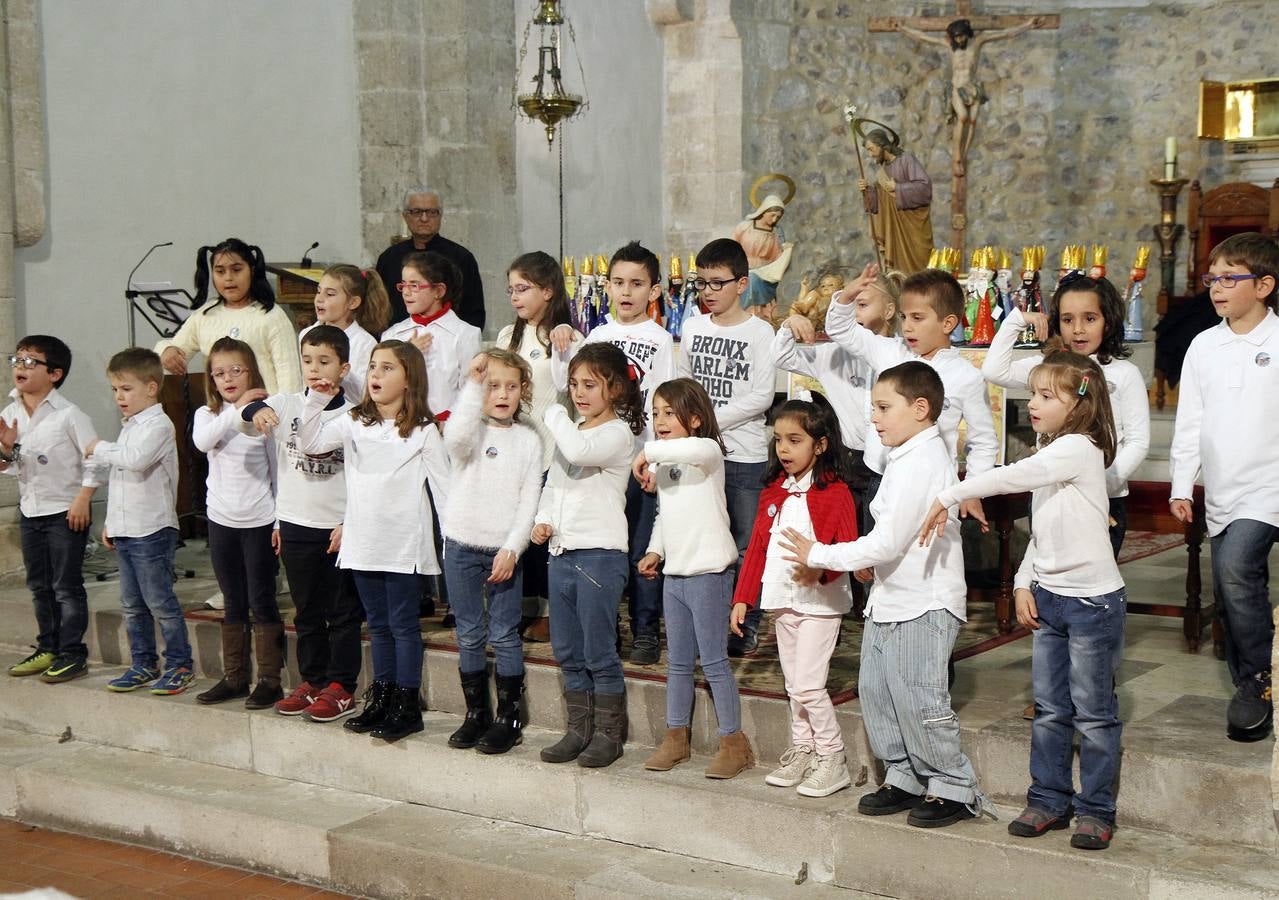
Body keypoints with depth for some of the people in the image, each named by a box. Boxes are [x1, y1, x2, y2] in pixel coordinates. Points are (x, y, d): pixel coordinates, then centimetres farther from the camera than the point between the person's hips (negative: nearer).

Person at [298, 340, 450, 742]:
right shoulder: (353, 423, 8)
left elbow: (444, 486, -4)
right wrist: (317, 399, -10)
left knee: (403, 625, 1)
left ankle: (407, 706, 8)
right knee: (378, 625, 14)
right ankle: (381, 699, 23)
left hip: (404, 546, -5)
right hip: (364, 543, 5)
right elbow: (309, 443, 0)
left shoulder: (423, 431, -4)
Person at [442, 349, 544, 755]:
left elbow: (529, 501, -1)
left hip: (505, 550, -1)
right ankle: (476, 713, 20)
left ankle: (509, 717, 10)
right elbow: (455, 437, -28)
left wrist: (512, 548, -11)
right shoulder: (471, 429, -1)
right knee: (469, 636, 8)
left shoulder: (528, 440, 2)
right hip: (463, 545, 1)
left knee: (504, 635, 0)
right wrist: (474, 385, -31)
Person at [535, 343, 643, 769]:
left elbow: (579, 451, -29)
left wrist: (555, 415, -12)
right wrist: (544, 519, 2)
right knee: (567, 651, 13)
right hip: (562, 552, 8)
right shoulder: (570, 430, 16)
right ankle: (579, 729, 22)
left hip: (600, 553, -8)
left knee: (599, 652, -2)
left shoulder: (618, 433, -9)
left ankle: (608, 734, 9)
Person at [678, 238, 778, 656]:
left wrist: (711, 419, -14)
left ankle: (748, 625, 12)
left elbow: (762, 396, -12)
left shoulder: (759, 332, -7)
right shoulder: (692, 328, 8)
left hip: (744, 453, -4)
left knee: (745, 545, 2)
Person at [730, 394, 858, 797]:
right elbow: (757, 545, 14)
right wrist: (743, 597, 11)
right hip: (782, 600, 7)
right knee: (794, 685, 13)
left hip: (819, 601, -7)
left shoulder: (835, 492, -9)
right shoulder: (773, 492, 12)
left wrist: (821, 567, -32)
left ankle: (833, 760, 4)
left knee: (808, 685, -8)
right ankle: (802, 752, 24)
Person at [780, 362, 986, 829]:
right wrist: (868, 563, 7)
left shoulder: (920, 464, -20)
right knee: (876, 690, 13)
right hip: (892, 599, 10)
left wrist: (819, 555, -15)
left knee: (919, 699, -5)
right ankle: (904, 778, 24)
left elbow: (887, 543, -23)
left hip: (923, 604, -10)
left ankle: (954, 790, 8)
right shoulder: (912, 456, 12)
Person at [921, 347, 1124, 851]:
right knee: (1049, 710, 13)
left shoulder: (1079, 449, -16)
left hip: (1092, 600, -8)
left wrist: (948, 497, -22)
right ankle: (1049, 799, 22)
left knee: (1093, 711, 2)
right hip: (1049, 598, 8)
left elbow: (1009, 478, -26)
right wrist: (1023, 583, 6)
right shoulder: (1049, 454, 12)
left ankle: (1095, 809, 11)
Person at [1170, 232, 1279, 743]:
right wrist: (1182, 486, 5)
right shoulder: (1203, 346, 8)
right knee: (1229, 593, 9)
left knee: (1236, 571, -23)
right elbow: (1190, 422, 10)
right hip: (1221, 491, 6)